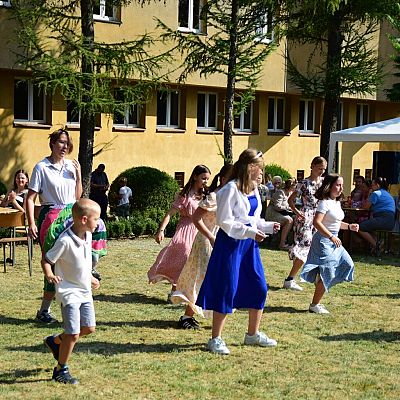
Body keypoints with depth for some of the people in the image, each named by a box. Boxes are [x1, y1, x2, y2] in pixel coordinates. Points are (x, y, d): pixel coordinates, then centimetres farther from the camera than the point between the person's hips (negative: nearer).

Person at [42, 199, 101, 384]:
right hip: (69, 292, -8)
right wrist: (49, 275, -34)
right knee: (73, 334, -6)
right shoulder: (65, 241, -24)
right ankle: (61, 370, 13)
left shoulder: (87, 236, 1)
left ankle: (55, 341, 35)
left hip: (85, 292, 8)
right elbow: (46, 260, -16)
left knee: (88, 328, 13)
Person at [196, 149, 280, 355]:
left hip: (249, 243, 8)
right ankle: (216, 339, 6)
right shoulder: (231, 189, -15)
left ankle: (253, 334, 24)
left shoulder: (254, 189, 11)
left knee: (259, 288, 9)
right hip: (231, 243, -8)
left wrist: (268, 226, 4)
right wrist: (251, 232, -21)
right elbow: (225, 221, -17)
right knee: (227, 290, -4)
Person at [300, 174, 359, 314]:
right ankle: (314, 305, 5)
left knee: (347, 264, 8)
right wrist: (331, 237, -28)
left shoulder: (337, 203, 12)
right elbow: (317, 222, -26)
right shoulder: (325, 202, -16)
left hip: (333, 241, 9)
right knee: (327, 273, -6)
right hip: (323, 241, -9)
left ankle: (319, 280, 15)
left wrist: (349, 226, 9)